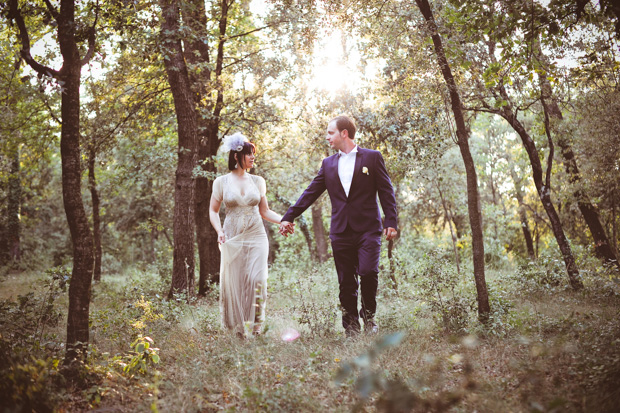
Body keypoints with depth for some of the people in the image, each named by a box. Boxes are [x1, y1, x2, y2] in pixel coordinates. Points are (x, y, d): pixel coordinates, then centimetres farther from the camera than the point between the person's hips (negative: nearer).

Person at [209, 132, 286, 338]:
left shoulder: (258, 181, 9)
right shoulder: (221, 182, 3)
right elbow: (213, 211, 9)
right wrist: (219, 232, -7)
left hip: (256, 238, 1)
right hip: (232, 240, -1)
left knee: (257, 280, -11)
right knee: (233, 283, 0)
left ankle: (257, 327, -2)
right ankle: (237, 329, 13)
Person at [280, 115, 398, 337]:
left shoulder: (372, 157, 4)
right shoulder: (328, 164, 14)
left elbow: (386, 191, 2)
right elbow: (310, 193, 14)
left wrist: (391, 222, -7)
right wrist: (288, 217, 8)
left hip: (368, 229, -3)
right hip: (341, 232, 3)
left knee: (368, 272, -17)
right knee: (346, 283, 4)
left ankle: (369, 315, 8)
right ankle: (351, 328, 14)